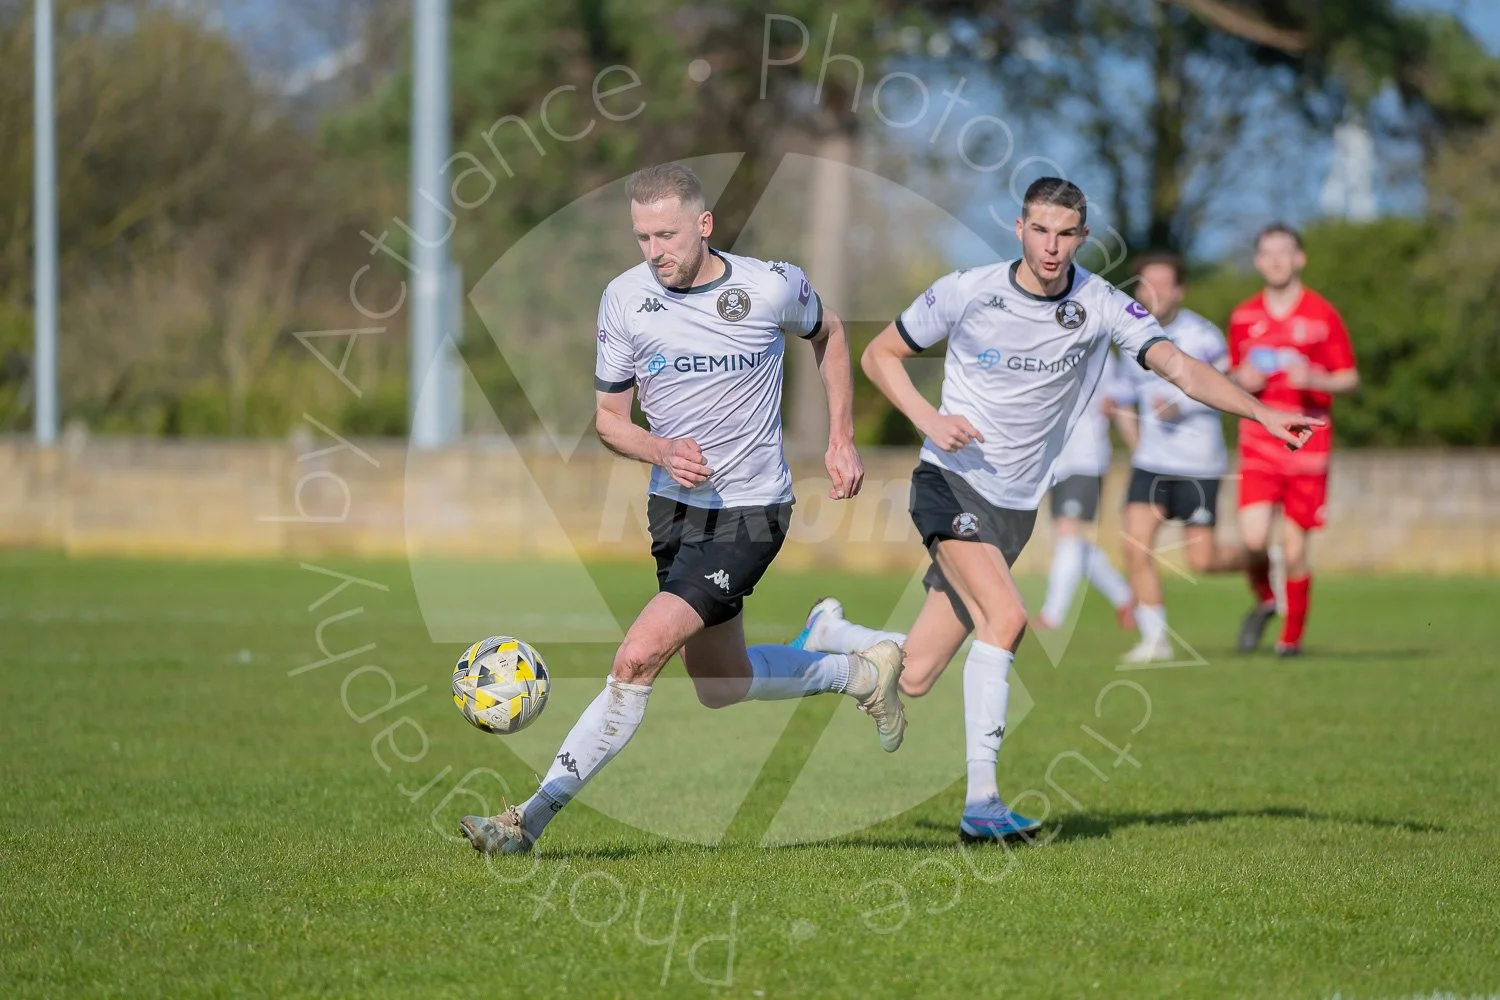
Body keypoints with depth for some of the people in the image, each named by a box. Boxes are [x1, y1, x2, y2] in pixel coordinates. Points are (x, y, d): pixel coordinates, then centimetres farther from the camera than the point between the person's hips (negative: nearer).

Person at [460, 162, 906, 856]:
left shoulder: (773, 287, -12)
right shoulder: (625, 299, -7)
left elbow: (827, 334, 11)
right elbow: (608, 416, 2)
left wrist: (841, 441, 8)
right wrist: (663, 452, -19)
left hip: (750, 513, -5)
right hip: (674, 507, 5)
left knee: (637, 659, -19)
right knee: (720, 687, 20)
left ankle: (532, 819, -15)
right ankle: (864, 674, 43)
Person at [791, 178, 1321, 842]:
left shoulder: (1101, 307, -5)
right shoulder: (967, 292, -8)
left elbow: (1180, 368, -14)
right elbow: (879, 354, 4)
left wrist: (1263, 414, -28)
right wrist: (929, 419, -13)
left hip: (1014, 506, 3)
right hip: (951, 481, -3)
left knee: (912, 676, -2)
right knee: (1007, 617, -27)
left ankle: (829, 632, 29)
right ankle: (981, 800, -21)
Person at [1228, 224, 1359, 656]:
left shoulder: (1323, 315, 0)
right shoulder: (1243, 317, 9)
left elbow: (1349, 378, 3)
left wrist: (1315, 380, -16)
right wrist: (1240, 380, -2)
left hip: (1307, 438, -2)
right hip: (1258, 437, 2)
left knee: (1294, 550, -2)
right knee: (1254, 539, -15)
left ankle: (1292, 637, 16)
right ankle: (1263, 601, 16)